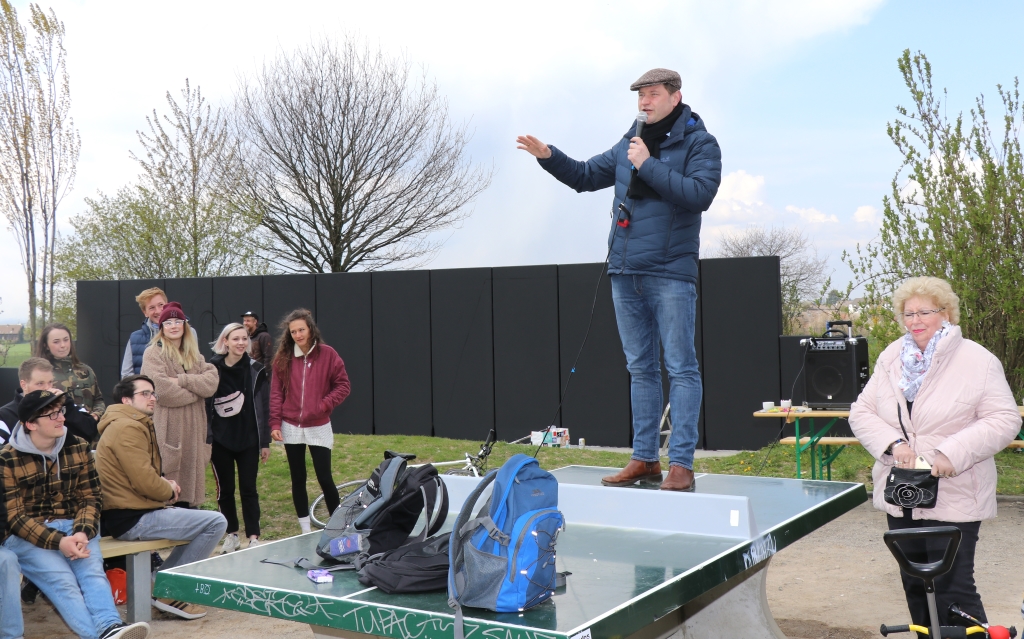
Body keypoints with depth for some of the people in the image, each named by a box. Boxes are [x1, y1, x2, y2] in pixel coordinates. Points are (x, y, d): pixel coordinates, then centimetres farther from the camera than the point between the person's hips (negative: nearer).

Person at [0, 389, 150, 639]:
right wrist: (58, 542, -22)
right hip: (26, 535, -3)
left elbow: (90, 497, 5)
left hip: (73, 527, 3)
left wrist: (82, 532, -16)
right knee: (63, 581, -29)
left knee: (92, 571, -27)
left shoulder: (78, 448, 6)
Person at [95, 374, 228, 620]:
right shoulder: (127, 428, -16)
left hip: (133, 512, 11)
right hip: (132, 519, -11)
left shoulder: (137, 425, 18)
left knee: (206, 521, 22)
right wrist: (169, 491, -3)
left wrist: (165, 481, 6)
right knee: (216, 522, -16)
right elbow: (144, 482, -22)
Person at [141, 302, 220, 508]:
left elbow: (211, 382, 0)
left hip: (192, 429, 6)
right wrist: (194, 392, -4)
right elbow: (161, 389, -15)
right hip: (166, 429, -6)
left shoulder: (195, 356, 18)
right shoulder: (153, 353, -1)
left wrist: (181, 380, -13)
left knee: (189, 479, 9)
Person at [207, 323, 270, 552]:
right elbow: (205, 404, 0)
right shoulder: (213, 368, -2)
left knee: (248, 489, 1)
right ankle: (232, 535, 22)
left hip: (248, 439, -1)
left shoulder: (256, 370, 0)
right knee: (225, 490, 10)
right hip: (220, 440, 1)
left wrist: (265, 441, 0)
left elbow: (263, 407, 2)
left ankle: (254, 537, 6)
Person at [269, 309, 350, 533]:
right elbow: (276, 392, 3)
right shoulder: (283, 357, 2)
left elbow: (343, 385, -2)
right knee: (298, 479, 8)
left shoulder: (327, 354, -4)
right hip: (291, 428, 3)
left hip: (318, 428, -2)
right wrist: (275, 423, -4)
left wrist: (324, 405, -15)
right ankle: (305, 530, 17)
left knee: (324, 478, -4)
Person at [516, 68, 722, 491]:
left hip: (670, 273, -6)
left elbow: (700, 194, -18)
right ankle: (645, 459, 18)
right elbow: (585, 177, 23)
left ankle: (681, 463, -2)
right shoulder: (629, 144, 15)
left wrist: (649, 166, -17)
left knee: (681, 368, -5)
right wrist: (548, 156, 8)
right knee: (640, 368, 10)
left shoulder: (699, 143, -2)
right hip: (625, 273, 7)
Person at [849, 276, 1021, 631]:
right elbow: (861, 412, 5)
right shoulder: (890, 359, 6)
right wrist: (894, 443, -14)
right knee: (915, 587, 17)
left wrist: (952, 453, -23)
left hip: (953, 499, -5)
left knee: (953, 589, -5)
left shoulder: (978, 361, -7)